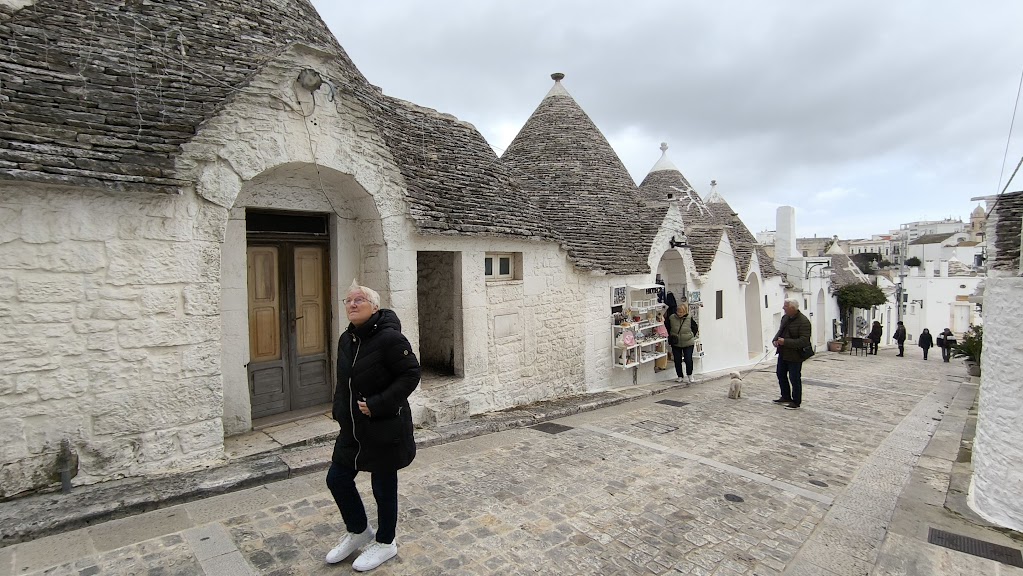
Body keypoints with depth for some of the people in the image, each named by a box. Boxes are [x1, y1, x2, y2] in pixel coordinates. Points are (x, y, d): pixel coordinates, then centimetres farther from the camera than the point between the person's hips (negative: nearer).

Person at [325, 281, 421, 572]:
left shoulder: (390, 338, -20)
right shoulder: (346, 340, 5)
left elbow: (410, 374, -21)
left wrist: (377, 404, -24)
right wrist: (340, 413, 10)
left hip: (385, 429, -8)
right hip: (352, 429, 8)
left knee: (383, 486, 9)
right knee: (337, 479, 15)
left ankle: (385, 543, 36)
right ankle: (358, 531, 42)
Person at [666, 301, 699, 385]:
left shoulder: (689, 319, -11)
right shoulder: (671, 318, -10)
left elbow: (695, 327, 7)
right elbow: (666, 327, 9)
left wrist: (691, 336, 2)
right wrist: (670, 336, 7)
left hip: (688, 343, -1)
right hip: (676, 344, 1)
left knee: (688, 360, -4)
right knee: (677, 361, 7)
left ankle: (689, 376, 16)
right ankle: (679, 376, 23)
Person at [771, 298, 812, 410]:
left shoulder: (803, 321, -21)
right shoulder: (785, 317, 5)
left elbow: (804, 341, -25)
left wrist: (785, 342, -28)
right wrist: (775, 340, -2)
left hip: (794, 356, -9)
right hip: (783, 353, 9)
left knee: (794, 379, 3)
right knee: (781, 375, 19)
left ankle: (796, 402, 17)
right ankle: (786, 397, 34)